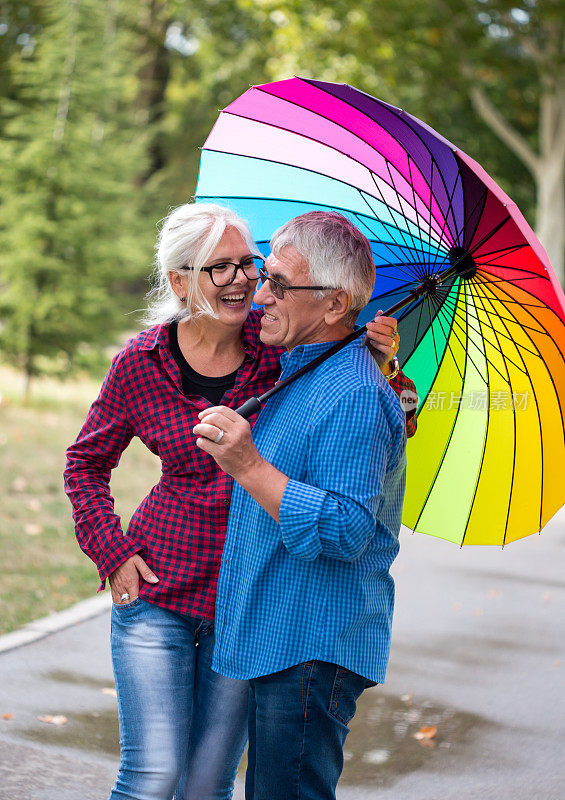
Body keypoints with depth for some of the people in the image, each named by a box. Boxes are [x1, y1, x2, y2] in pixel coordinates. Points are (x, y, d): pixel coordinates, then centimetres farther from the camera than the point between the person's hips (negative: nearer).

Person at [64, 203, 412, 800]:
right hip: (158, 592, -1)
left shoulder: (280, 347, -5)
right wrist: (112, 554, -2)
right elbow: (86, 463, 9)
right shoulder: (141, 363, -6)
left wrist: (381, 365, -15)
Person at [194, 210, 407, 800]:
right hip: (275, 642, 11)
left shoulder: (353, 396, -19)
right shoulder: (294, 370, 14)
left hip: (314, 652, -11)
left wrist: (248, 465, -29)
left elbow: (342, 532, -27)